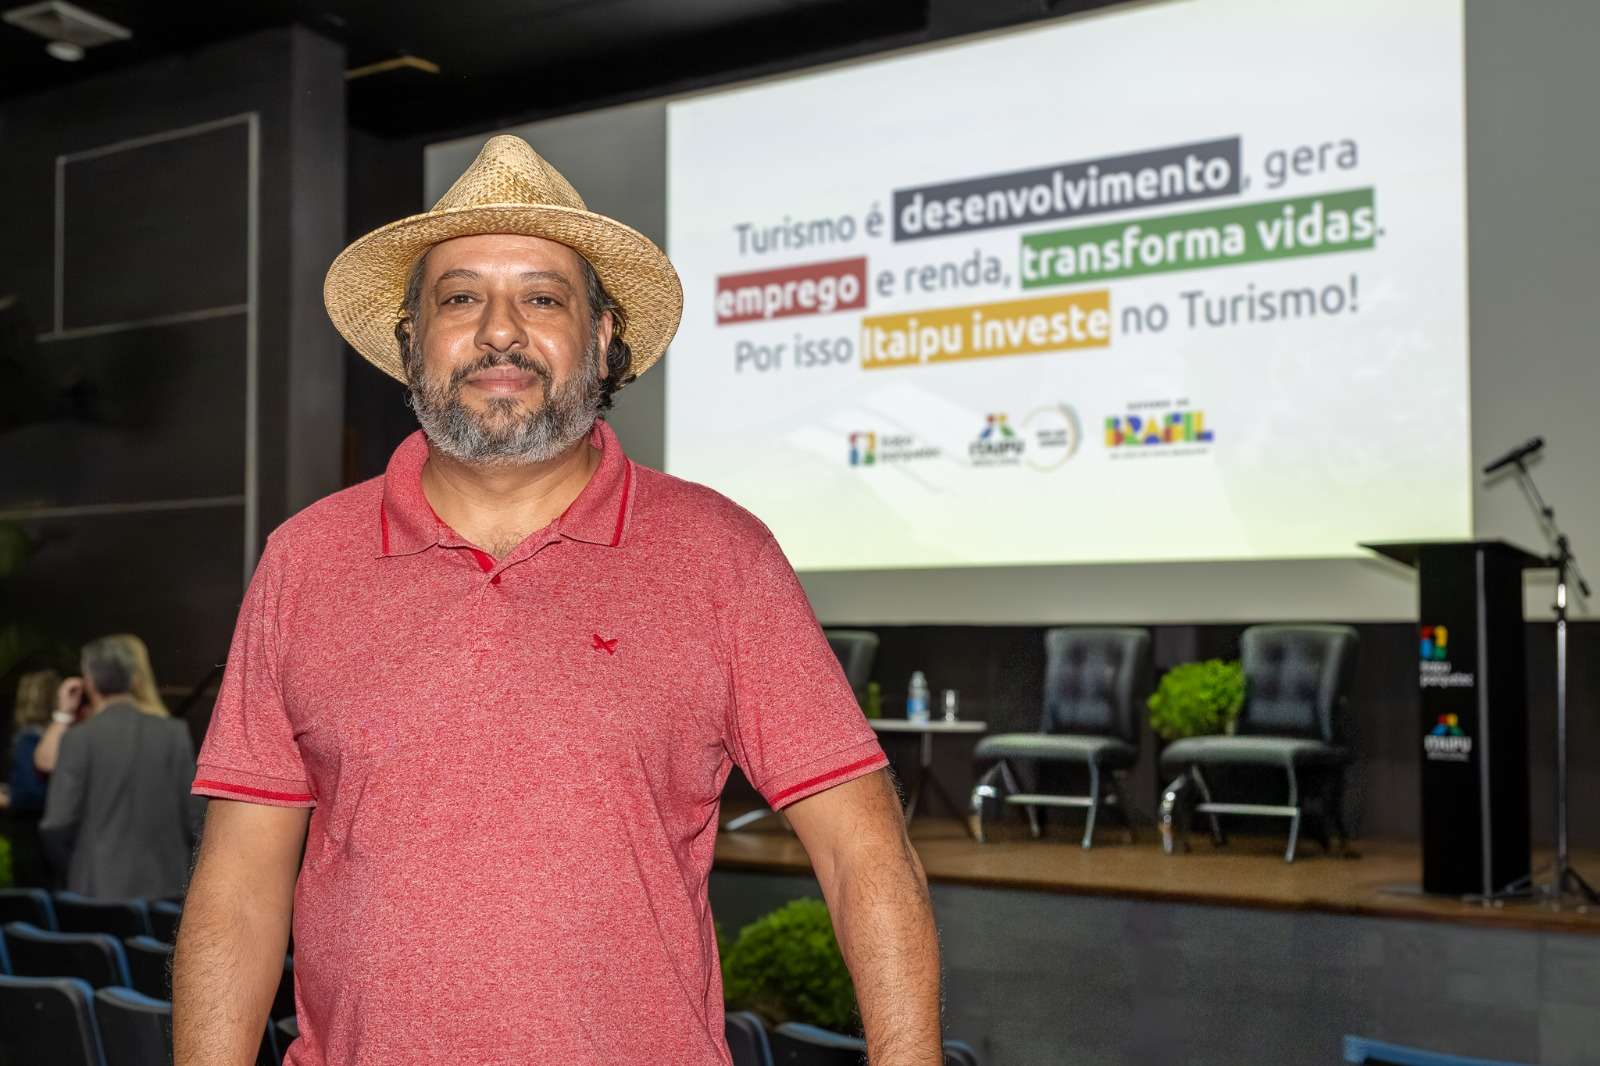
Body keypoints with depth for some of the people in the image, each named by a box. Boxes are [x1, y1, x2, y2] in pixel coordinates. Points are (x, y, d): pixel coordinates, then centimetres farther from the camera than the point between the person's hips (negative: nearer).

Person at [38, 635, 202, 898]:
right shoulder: (175, 733, 0)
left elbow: (56, 825, -8)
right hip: (166, 888, 2)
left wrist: (72, 868, 10)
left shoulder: (80, 739, -7)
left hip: (101, 891, -2)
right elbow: (195, 819, 0)